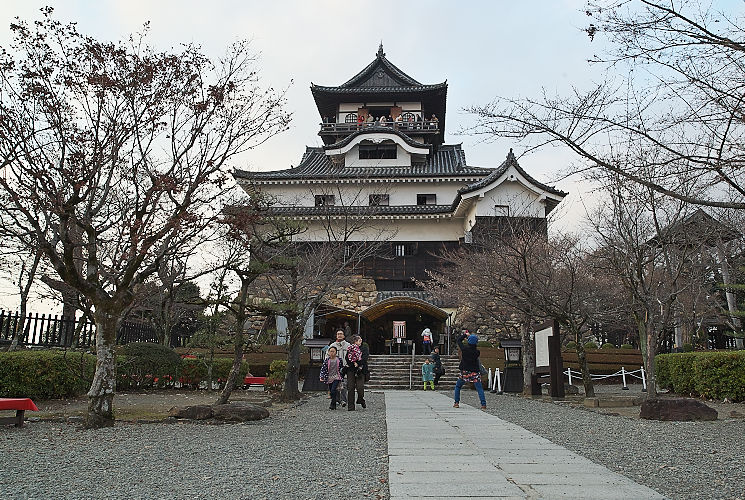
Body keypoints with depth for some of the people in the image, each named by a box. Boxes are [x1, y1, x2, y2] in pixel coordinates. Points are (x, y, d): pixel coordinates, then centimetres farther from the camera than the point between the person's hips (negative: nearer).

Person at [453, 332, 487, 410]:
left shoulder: (464, 349, -10)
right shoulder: (477, 352, -10)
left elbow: (459, 340, 5)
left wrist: (465, 335, 17)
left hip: (465, 372, 0)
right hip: (475, 372, 0)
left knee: (457, 386, 17)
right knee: (480, 388, 2)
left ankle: (456, 403, 14)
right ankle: (483, 404, -8)